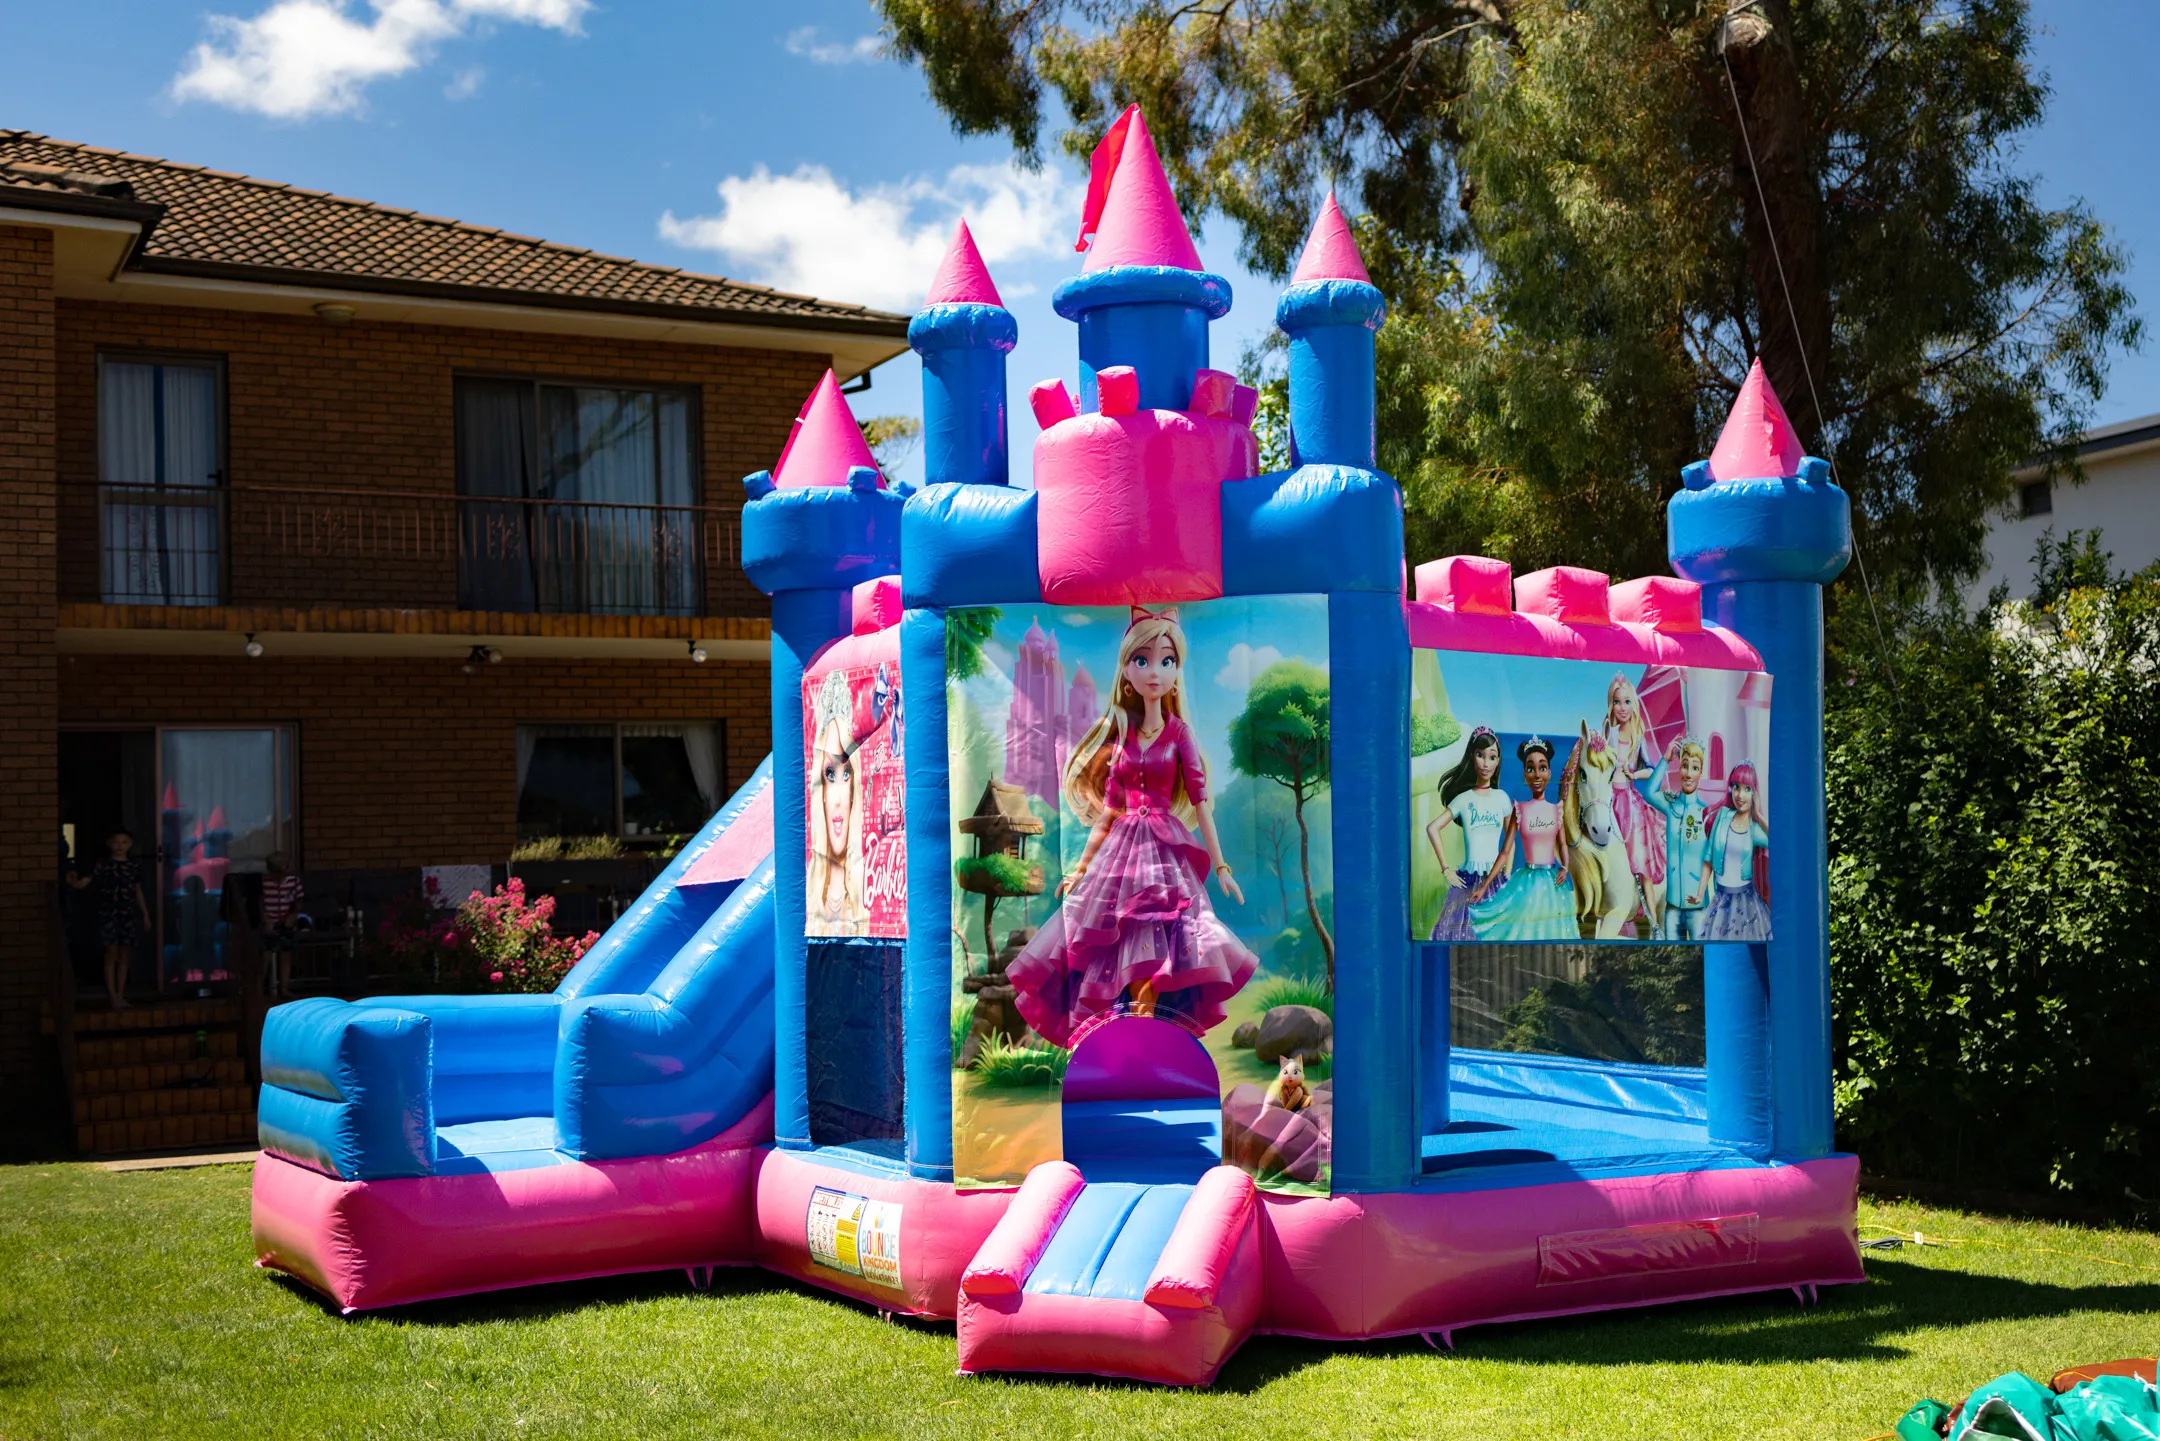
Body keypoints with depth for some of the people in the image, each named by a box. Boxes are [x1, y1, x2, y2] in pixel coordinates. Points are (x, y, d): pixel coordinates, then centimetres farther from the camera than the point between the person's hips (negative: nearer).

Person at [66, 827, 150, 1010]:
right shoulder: (102, 866, -2)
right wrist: (74, 882, -32)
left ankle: (120, 993, 13)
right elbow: (84, 883, -10)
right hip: (109, 913, -4)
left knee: (124, 956, 6)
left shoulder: (134, 868, 9)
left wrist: (145, 915, 18)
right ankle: (113, 995, -5)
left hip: (129, 914, 4)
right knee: (112, 953, -7)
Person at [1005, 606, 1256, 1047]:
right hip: (1121, 848, 3)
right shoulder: (1122, 738, 9)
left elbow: (1200, 801, 0)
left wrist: (1221, 865, -3)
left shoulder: (1180, 736, 2)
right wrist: (1081, 867, 14)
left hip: (1166, 850, -3)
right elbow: (1107, 810, 13)